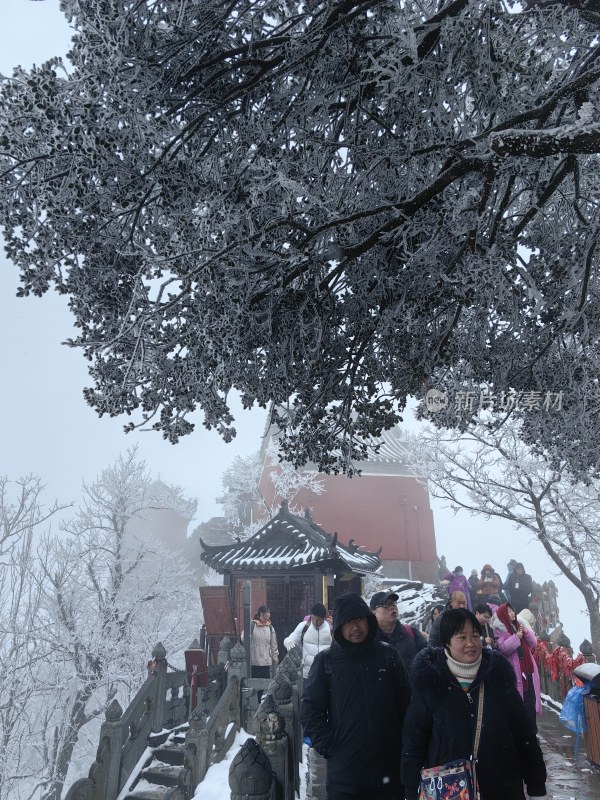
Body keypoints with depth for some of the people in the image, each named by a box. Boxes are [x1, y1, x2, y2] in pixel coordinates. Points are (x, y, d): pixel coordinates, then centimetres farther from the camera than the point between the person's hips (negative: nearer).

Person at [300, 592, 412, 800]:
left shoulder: (388, 655, 3)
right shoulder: (325, 661, -1)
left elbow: (407, 704, 7)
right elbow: (310, 708, -1)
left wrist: (405, 744, 3)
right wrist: (327, 746, -8)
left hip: (388, 768, 2)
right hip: (344, 770, -1)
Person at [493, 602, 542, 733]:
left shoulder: (519, 626, 15)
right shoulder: (500, 629, -4)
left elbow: (533, 644, 15)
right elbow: (503, 648, -16)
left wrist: (527, 633, -2)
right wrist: (516, 637, -17)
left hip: (528, 667, 6)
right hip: (514, 669, -6)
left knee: (530, 697, 7)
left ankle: (532, 728, 17)